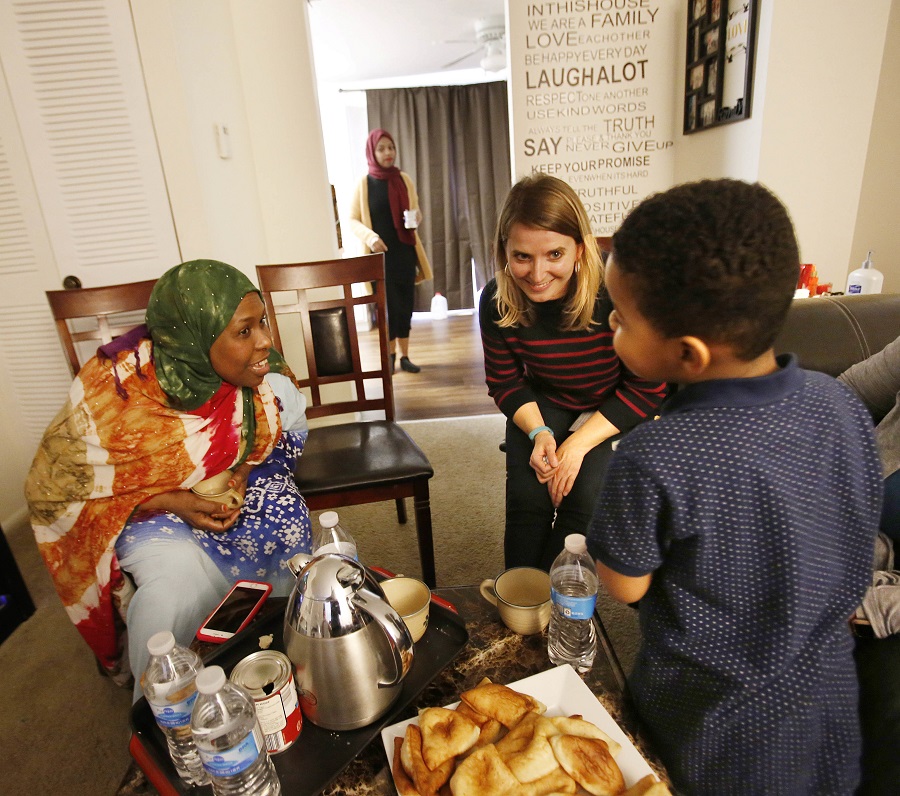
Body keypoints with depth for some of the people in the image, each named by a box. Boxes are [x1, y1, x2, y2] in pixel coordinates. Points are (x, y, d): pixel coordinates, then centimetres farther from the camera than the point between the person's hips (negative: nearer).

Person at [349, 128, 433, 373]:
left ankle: (405, 355, 16)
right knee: (386, 304, 1)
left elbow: (416, 212, 16)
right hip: (380, 254, -3)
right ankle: (390, 355, 18)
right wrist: (370, 237, -18)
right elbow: (353, 220, 0)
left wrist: (417, 218, -8)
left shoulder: (404, 179, 7)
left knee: (405, 303, 5)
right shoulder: (364, 184, -2)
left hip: (405, 251, 3)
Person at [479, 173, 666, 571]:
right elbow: (505, 383, -4)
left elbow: (648, 389, -18)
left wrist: (579, 444, -24)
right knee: (526, 497, -18)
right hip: (545, 403, 2)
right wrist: (538, 432, -22)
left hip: (616, 410, -2)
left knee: (584, 501, -22)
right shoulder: (497, 302, -19)